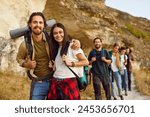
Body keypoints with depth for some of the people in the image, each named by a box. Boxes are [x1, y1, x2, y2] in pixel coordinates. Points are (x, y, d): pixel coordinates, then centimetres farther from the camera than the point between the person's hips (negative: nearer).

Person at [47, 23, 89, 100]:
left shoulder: (72, 46, -3)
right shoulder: (55, 48, 16)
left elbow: (86, 62, -5)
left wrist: (71, 63, -14)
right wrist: (53, 66, 1)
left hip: (69, 82, -6)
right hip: (55, 83, 6)